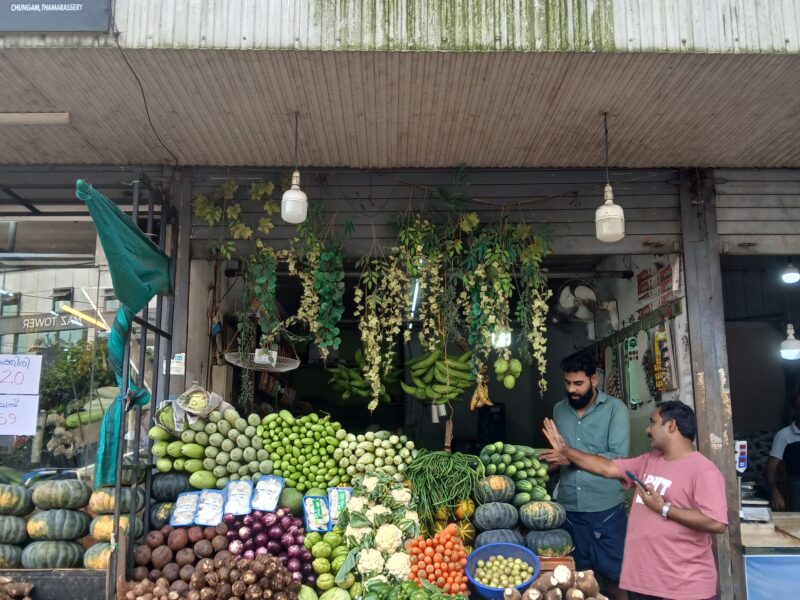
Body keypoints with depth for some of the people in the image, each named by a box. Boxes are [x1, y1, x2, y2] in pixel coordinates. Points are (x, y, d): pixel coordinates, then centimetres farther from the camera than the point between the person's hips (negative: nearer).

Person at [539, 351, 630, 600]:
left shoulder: (615, 408, -5)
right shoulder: (559, 410, 10)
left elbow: (619, 457, -15)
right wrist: (552, 461, -3)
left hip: (605, 509, -4)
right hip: (568, 508, 4)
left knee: (613, 577, 6)